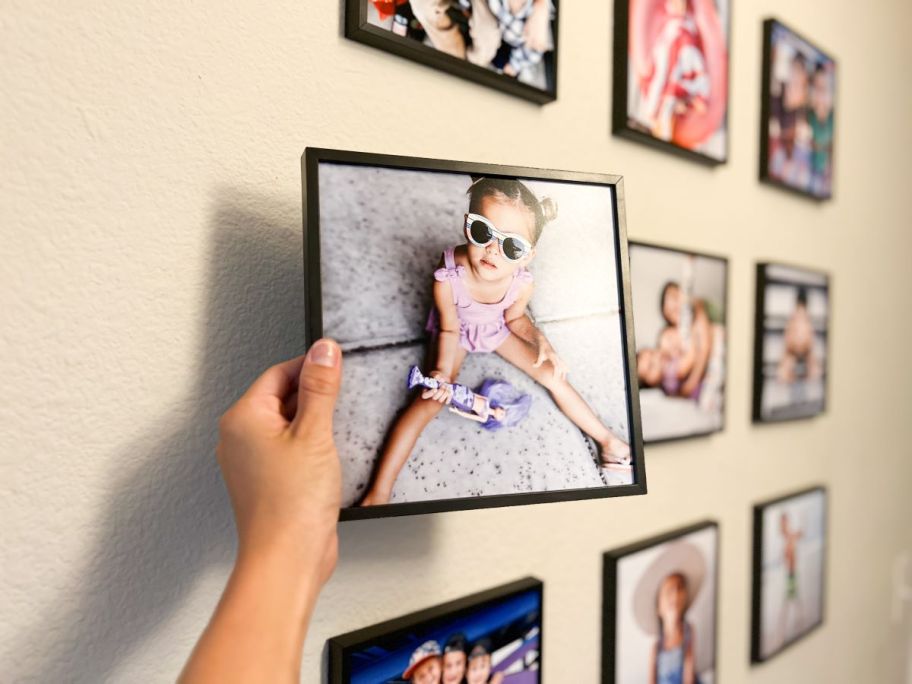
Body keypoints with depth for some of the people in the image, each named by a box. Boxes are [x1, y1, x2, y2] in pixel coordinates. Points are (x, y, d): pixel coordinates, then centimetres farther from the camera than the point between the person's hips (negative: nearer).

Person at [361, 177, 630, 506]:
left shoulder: (522, 284, -30)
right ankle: (379, 491, -20)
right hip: (457, 332, -3)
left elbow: (515, 318, -6)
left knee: (553, 376, -3)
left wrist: (540, 341, -22)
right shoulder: (448, 278, -39)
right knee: (432, 397, -21)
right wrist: (443, 370, -37)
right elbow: (449, 329, -21)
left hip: (497, 329, 3)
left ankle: (607, 441, 15)